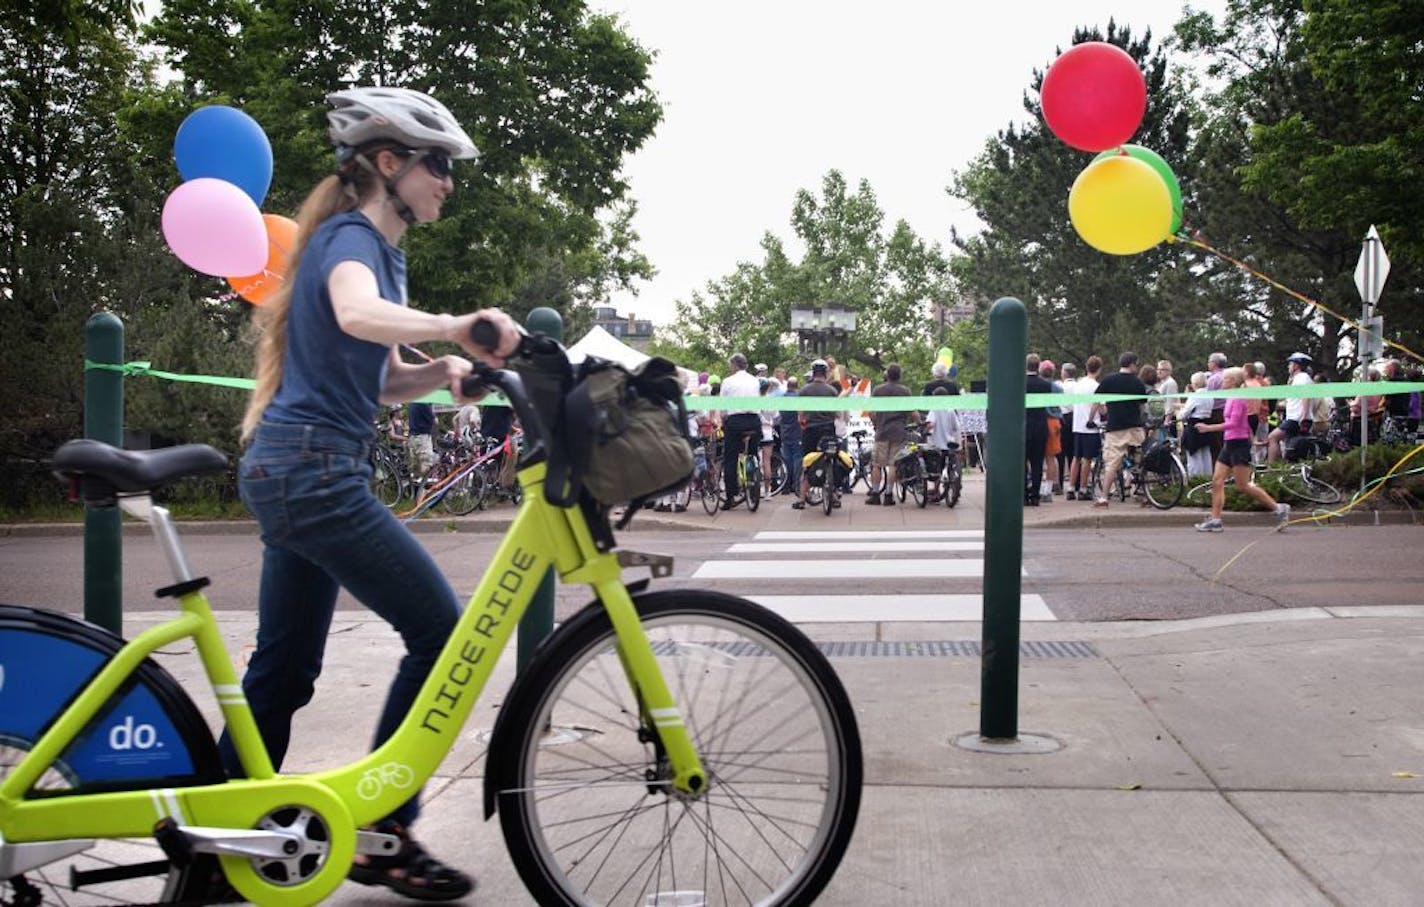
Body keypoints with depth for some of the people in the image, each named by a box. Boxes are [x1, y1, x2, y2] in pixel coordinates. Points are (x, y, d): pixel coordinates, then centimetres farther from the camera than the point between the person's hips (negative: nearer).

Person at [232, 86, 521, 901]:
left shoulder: (381, 249, 19)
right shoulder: (350, 238, -10)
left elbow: (382, 382, 19)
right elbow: (358, 315, -35)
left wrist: (442, 369, -1)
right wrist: (454, 327, -50)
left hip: (299, 472, 10)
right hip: (314, 470, -10)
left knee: (285, 669, 14)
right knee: (442, 630, -9)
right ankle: (382, 834, 0)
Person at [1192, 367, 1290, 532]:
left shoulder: (1238, 399, -14)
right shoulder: (1231, 399, 14)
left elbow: (1233, 423, -23)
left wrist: (1209, 427, -25)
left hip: (1239, 444, -10)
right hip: (1229, 444, 10)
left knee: (1242, 486, -7)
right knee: (1217, 481, 2)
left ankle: (1279, 508, 2)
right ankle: (1215, 520, 2)